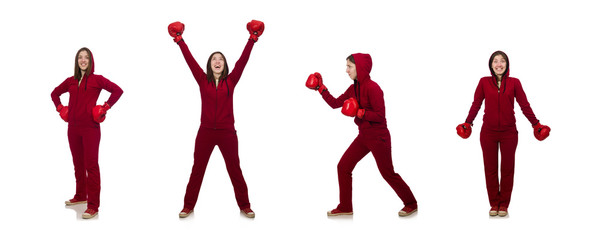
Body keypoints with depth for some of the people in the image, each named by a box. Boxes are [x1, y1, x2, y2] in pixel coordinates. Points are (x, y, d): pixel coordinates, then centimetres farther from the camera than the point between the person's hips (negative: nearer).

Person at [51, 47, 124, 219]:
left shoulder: (97, 79, -2)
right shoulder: (71, 81, 12)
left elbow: (117, 90, -7)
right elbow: (55, 93, 28)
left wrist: (105, 107, -10)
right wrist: (60, 108, 13)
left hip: (90, 127, -5)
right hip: (73, 128, 5)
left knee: (91, 165, -8)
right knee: (78, 164, 15)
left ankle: (93, 206, -10)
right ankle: (80, 196, 30)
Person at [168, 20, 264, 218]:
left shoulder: (230, 81, 4)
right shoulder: (203, 81, 4)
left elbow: (242, 61, 0)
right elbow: (190, 60, 1)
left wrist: (252, 39, -4)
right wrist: (179, 40, -1)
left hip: (227, 133, 0)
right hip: (206, 133, 0)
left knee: (235, 170, 5)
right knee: (197, 170, 6)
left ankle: (244, 206, 15)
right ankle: (188, 206, 15)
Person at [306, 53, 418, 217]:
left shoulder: (372, 88, -20)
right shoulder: (354, 88, 6)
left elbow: (380, 116, -22)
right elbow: (335, 103, 12)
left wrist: (358, 112, -25)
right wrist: (320, 88, 9)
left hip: (378, 137, -8)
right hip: (363, 136, 8)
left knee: (387, 173, 0)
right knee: (343, 166, 4)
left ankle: (411, 204, 18)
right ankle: (345, 207, 15)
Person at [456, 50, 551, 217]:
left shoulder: (514, 83, 1)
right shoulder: (484, 82, 2)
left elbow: (524, 105, 3)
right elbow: (476, 104, 8)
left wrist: (536, 124, 2)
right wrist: (467, 123, 10)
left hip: (509, 132, 0)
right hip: (488, 132, 0)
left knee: (507, 168, 5)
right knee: (490, 168, 4)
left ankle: (504, 204, 15)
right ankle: (494, 204, 15)